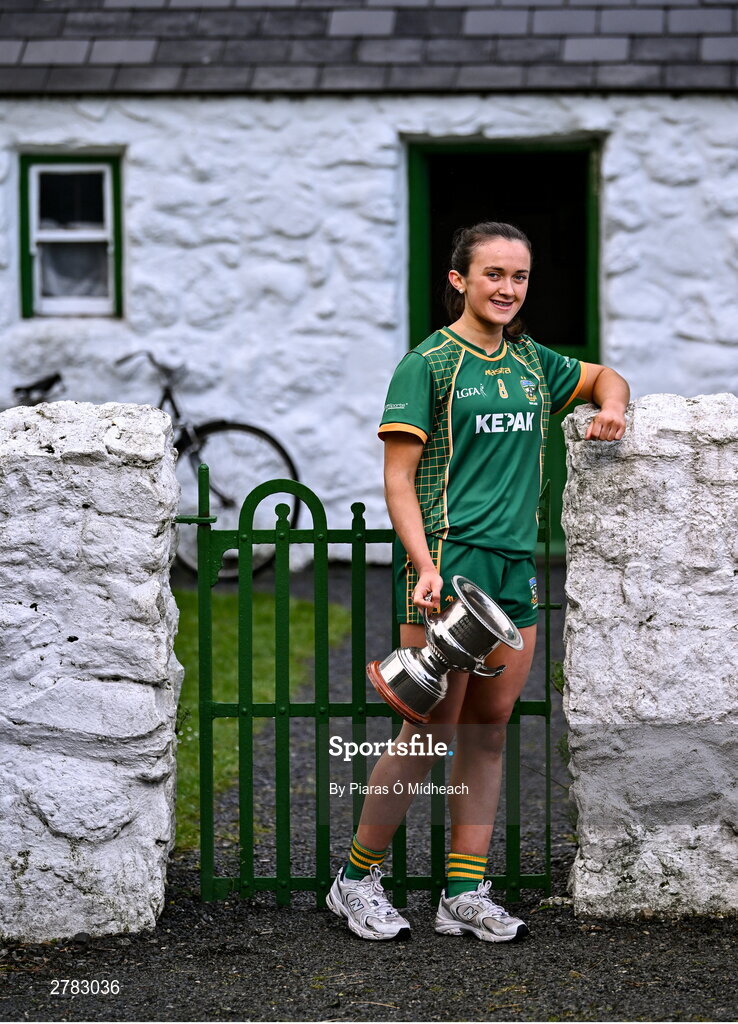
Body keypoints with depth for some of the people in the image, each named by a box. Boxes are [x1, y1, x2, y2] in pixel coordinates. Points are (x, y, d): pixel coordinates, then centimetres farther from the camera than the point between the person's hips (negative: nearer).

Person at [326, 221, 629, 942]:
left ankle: (465, 894, 13)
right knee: (430, 733, -6)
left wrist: (611, 408, 8)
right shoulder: (428, 363, -5)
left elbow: (606, 377, 32)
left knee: (488, 732, 7)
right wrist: (426, 568, -20)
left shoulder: (531, 362, 14)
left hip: (515, 569, 7)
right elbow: (398, 480, -9)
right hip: (449, 560, -7)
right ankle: (357, 878, 9)